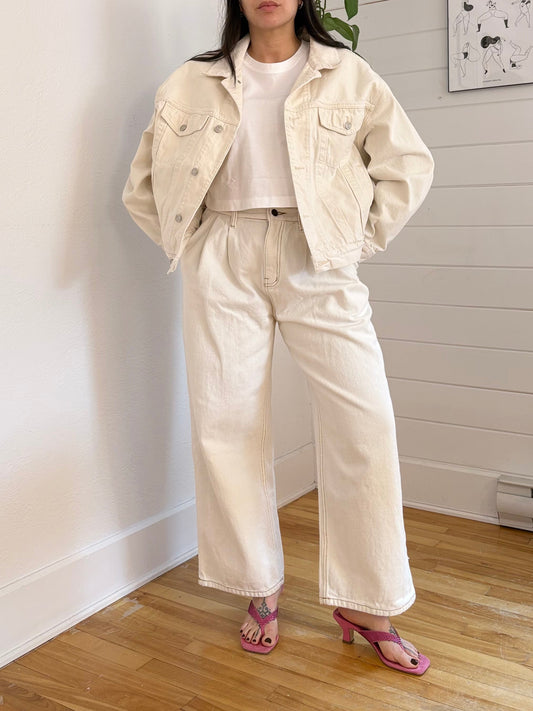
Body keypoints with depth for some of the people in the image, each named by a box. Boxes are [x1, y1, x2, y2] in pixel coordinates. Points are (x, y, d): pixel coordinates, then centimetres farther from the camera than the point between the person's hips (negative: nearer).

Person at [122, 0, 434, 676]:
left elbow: (409, 164, 10)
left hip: (317, 262, -1)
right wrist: (187, 247, 6)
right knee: (226, 425, -1)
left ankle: (364, 602, 5)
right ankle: (260, 590, 17)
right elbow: (142, 185, 16)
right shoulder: (193, 84, 11)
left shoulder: (346, 75, 9)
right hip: (224, 265, 1)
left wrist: (362, 240, 3)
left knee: (363, 422, -10)